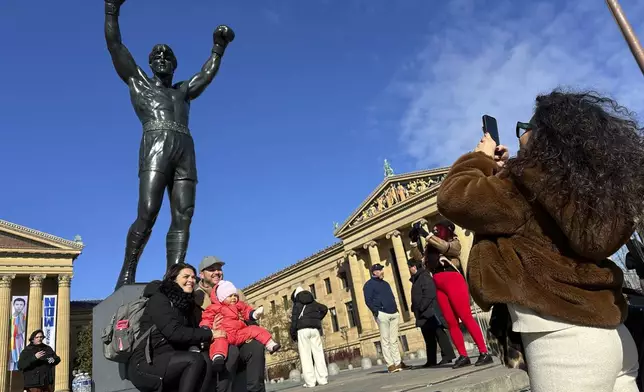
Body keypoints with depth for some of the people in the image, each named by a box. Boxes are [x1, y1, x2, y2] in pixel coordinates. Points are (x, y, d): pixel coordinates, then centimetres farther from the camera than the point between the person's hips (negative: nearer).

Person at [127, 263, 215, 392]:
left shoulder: (185, 303, 16)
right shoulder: (159, 299, -7)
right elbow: (174, 332, -20)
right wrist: (209, 334, -16)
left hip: (168, 361, 7)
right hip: (145, 364, -7)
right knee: (196, 360, -28)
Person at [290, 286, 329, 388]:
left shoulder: (297, 304, 6)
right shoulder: (313, 302, 19)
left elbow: (294, 320, -3)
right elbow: (324, 309, 15)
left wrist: (293, 334, -1)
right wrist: (318, 319, 15)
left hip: (303, 329, -4)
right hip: (315, 329, 4)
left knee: (306, 355, -4)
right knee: (318, 353, 4)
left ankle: (310, 381, -8)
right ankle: (323, 379, 0)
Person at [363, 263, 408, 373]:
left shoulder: (385, 283, 22)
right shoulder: (369, 285, -1)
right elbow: (368, 300, -9)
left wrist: (396, 309, 13)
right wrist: (377, 312, -16)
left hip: (394, 314, 7)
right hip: (382, 314, -7)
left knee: (394, 340, 7)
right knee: (385, 340, -6)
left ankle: (398, 362, 9)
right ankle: (390, 365, -6)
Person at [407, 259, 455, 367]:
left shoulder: (424, 277, -10)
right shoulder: (416, 279, 21)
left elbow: (429, 294, -21)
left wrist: (421, 308, -20)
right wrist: (416, 310, 14)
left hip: (430, 312, -10)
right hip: (423, 314, 10)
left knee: (438, 333, -7)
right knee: (429, 338, 10)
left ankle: (447, 355, -2)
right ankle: (431, 360, 14)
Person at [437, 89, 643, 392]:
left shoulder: (529, 184, -14)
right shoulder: (586, 184, 11)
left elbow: (454, 197, -15)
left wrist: (482, 158, 2)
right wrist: (505, 172, 16)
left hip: (561, 341, -9)